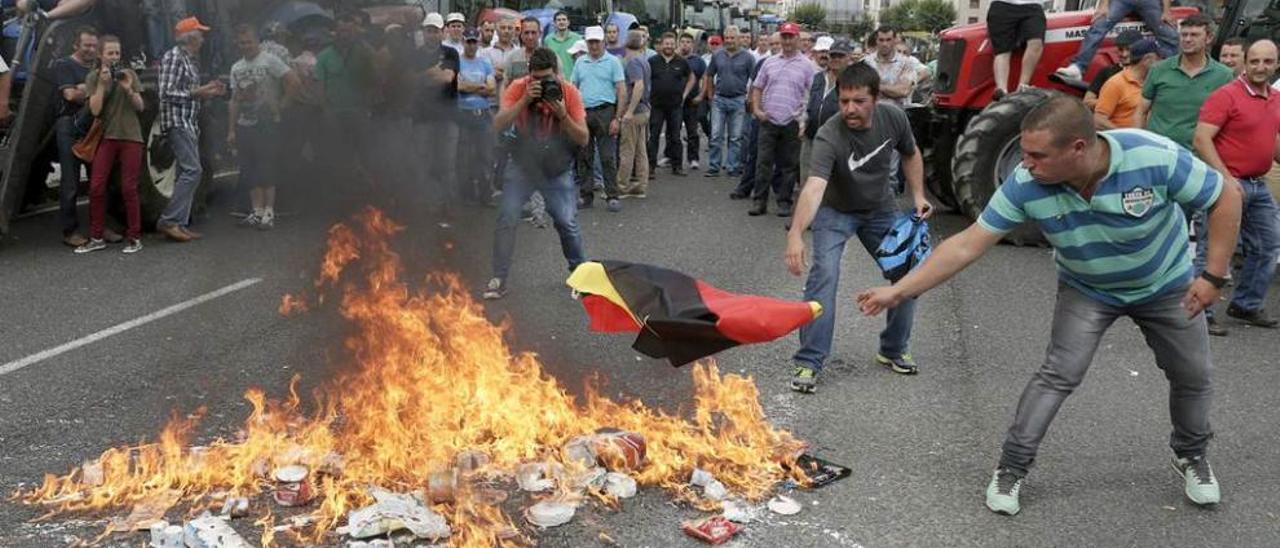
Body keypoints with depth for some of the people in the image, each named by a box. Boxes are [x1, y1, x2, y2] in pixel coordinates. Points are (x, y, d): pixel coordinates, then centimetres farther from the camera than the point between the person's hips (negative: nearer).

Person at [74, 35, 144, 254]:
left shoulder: (128, 74, 6)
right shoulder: (93, 77, 3)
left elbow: (140, 107, 4)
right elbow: (95, 110, -6)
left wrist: (129, 90, -13)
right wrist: (102, 84, -15)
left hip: (131, 137, 0)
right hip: (107, 136, 1)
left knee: (129, 188, -2)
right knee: (96, 187, -3)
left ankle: (134, 238, 6)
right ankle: (96, 238, 6)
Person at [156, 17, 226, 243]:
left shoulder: (191, 61, 19)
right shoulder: (174, 56, -9)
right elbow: (167, 93, -16)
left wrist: (209, 92, 11)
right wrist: (195, 93, -21)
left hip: (190, 122, 10)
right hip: (177, 121, -10)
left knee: (187, 172, 7)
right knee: (192, 170, -16)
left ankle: (180, 224, 9)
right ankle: (169, 220, -15)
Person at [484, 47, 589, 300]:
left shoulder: (570, 92, -13)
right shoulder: (518, 87, -12)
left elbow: (583, 139, -13)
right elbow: (498, 124, -24)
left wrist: (563, 115, -30)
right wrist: (525, 99, -33)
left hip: (558, 171, 0)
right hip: (522, 167, 0)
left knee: (567, 223, -5)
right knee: (507, 218, -9)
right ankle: (498, 279, -1)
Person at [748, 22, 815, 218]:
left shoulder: (807, 66, 1)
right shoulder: (769, 63, 9)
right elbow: (757, 88, 15)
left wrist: (807, 121, -10)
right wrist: (756, 109, 1)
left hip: (792, 123, -2)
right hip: (768, 121, 2)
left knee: (789, 165, 5)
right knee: (763, 162, 0)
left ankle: (784, 202, 13)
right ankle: (760, 201, 6)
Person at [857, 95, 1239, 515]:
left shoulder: (1156, 158, -37)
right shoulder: (1026, 184, -32)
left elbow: (1226, 198, -21)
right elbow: (967, 245, -26)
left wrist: (1214, 277, -22)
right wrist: (899, 291, -29)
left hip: (1166, 286, 1)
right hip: (1087, 291, 0)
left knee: (1193, 376, 11)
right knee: (1058, 375, -12)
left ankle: (1192, 456, 39)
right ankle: (1011, 468, 2)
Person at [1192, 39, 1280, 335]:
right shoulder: (1226, 95, -12)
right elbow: (1201, 139, -18)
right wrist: (1226, 178, -23)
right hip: (1226, 184, -8)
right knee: (1214, 250, -4)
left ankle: (1246, 305, 29)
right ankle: (1200, 313, 5)